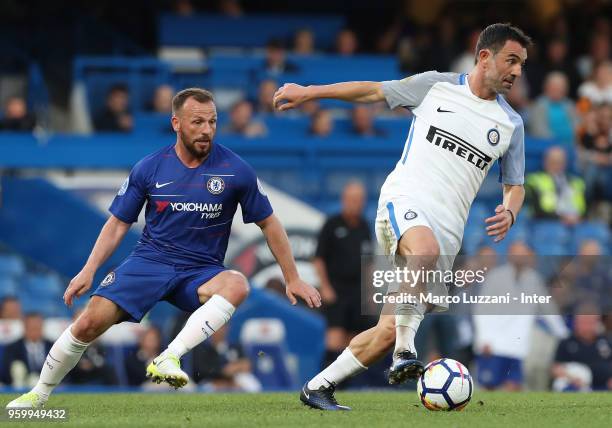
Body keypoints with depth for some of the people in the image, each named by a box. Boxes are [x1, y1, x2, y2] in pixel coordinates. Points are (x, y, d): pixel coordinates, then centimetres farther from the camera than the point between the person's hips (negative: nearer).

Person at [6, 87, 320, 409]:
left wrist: (292, 278, 6)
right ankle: (39, 394, 5)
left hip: (201, 271, 0)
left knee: (237, 285, -35)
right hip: (148, 261, 0)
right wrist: (89, 270, -2)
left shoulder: (235, 170, -4)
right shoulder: (149, 169, -1)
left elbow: (269, 224, 6)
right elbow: (118, 223, 8)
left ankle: (169, 359, -42)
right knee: (89, 323, -17)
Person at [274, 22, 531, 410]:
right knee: (426, 250, -41)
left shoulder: (511, 124, 13)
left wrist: (510, 213, -2)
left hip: (448, 229, 4)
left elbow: (515, 186, 21)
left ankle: (319, 387, 12)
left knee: (391, 330, -4)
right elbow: (374, 91, 17)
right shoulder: (436, 86, 6)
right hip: (405, 203, -4)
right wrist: (309, 92, 18)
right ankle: (405, 354, -36)